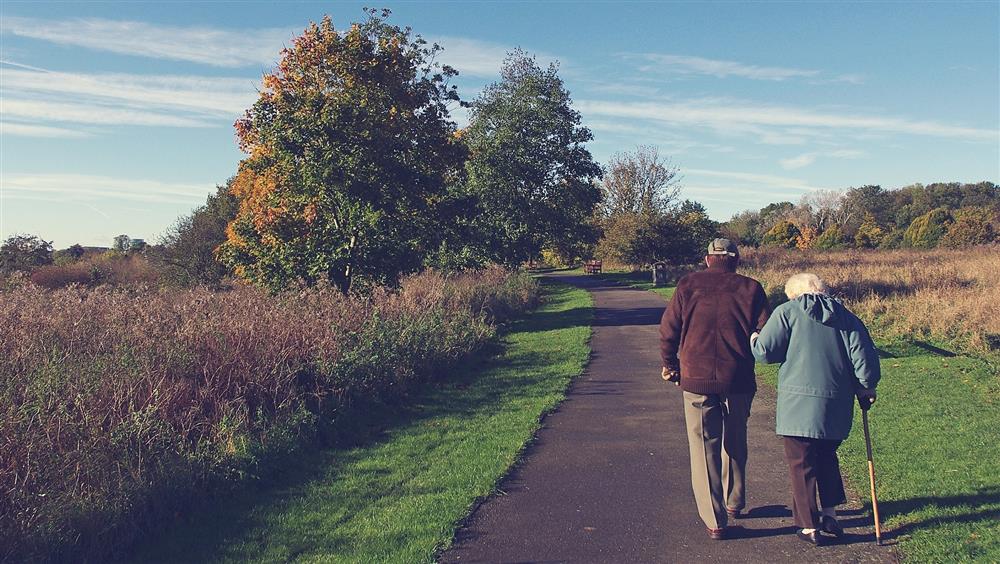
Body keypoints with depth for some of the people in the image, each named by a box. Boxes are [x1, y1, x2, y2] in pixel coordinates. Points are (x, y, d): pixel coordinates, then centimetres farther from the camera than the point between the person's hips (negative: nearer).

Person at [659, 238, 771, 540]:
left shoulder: (688, 285, 1)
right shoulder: (750, 288, 2)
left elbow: (668, 329, 0)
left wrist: (670, 365, 14)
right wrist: (751, 355, 17)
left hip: (696, 380, -1)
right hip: (738, 381, 1)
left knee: (704, 448, 7)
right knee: (735, 442, 22)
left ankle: (715, 520, 7)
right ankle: (734, 501, 37)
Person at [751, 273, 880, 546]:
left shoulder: (786, 312, -2)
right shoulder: (846, 316, 11)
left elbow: (765, 351, -8)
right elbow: (864, 356, 4)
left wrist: (753, 340, 13)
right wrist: (866, 388, 17)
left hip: (799, 404, -5)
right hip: (837, 406, 5)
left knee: (802, 464, 6)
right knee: (827, 457, 24)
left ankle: (809, 526, 12)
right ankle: (830, 514, 28)